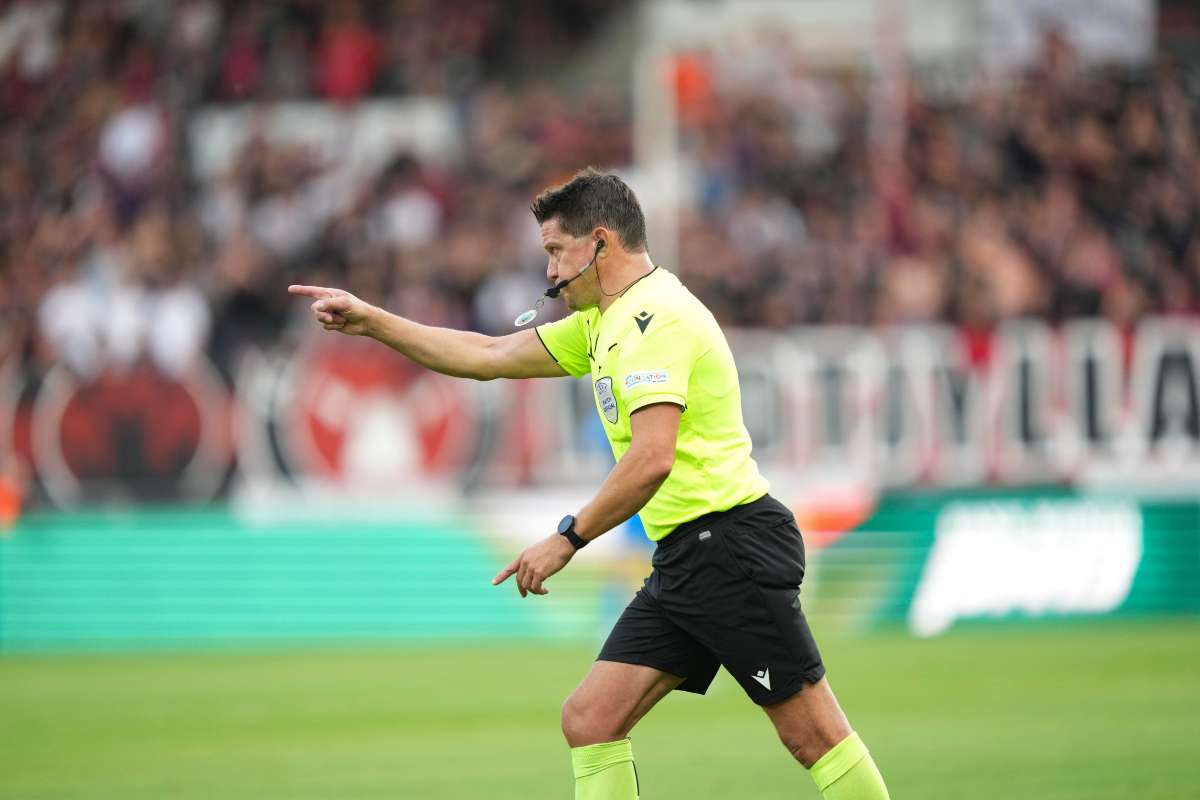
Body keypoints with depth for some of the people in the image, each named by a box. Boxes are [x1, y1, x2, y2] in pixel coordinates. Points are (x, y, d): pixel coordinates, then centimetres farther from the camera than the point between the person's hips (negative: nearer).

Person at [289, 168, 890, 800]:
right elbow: (490, 356, 25)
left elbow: (652, 458, -24)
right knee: (588, 721, 3)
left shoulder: (655, 316, -14)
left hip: (731, 546, -10)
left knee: (813, 735, -8)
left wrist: (567, 538, -17)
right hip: (681, 559, 10)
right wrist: (370, 321, 22)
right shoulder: (604, 323, 18)